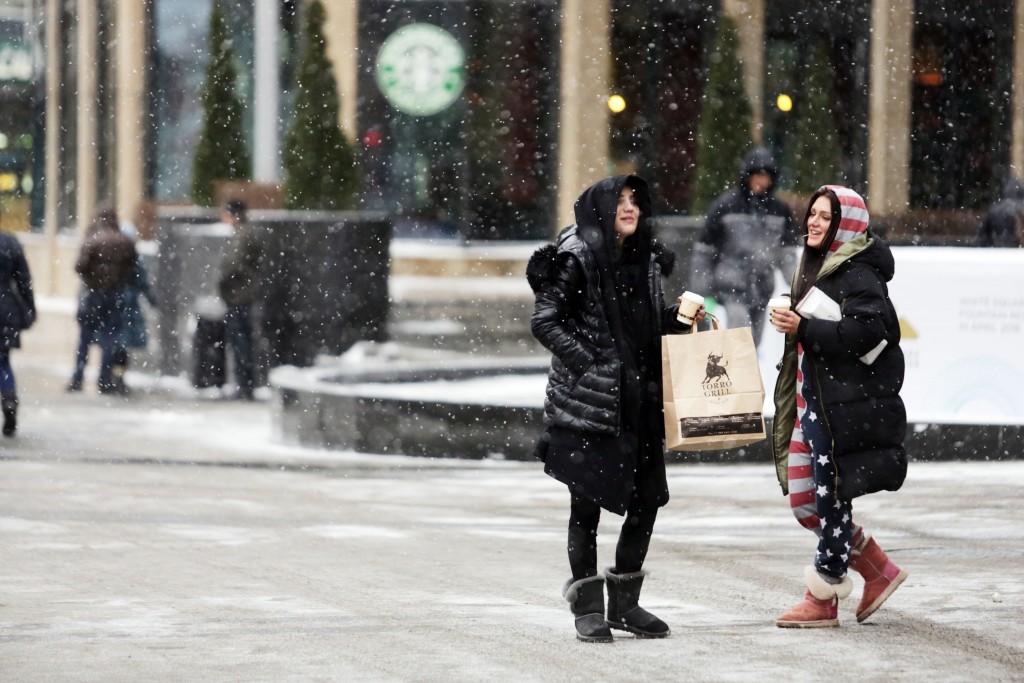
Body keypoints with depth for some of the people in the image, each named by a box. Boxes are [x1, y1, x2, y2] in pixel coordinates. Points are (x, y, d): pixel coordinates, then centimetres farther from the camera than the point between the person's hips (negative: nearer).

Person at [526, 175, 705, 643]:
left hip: (639, 402, 6)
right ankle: (587, 609, 8)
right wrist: (587, 363, -16)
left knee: (647, 499, 5)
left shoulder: (647, 259, 12)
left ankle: (624, 602, 18)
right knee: (586, 502, -1)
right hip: (588, 402, -6)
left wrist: (682, 317, 3)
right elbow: (544, 321, -10)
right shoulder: (578, 258, -8)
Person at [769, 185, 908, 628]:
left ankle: (823, 599, 4)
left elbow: (866, 332, -24)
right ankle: (880, 572, 23)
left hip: (849, 404, -10)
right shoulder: (816, 268, 18)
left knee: (830, 497, -4)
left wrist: (804, 329, -23)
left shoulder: (858, 274, -12)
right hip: (813, 401, 10)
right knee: (803, 502, 10)